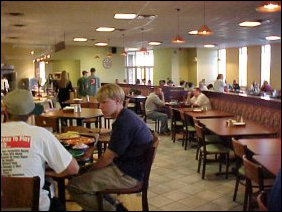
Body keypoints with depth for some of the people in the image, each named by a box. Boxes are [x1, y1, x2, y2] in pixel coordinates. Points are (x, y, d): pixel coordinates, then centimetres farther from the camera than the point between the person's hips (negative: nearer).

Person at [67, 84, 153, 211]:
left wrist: (89, 171, 1)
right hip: (129, 167, 10)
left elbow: (107, 158, -16)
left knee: (74, 186, -14)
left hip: (127, 175, -10)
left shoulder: (124, 123, -22)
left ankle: (110, 207, 2)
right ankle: (111, 203, 20)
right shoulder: (126, 116, 9)